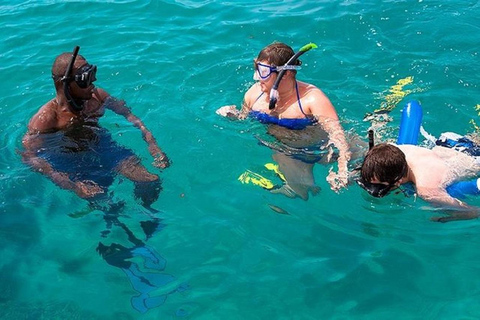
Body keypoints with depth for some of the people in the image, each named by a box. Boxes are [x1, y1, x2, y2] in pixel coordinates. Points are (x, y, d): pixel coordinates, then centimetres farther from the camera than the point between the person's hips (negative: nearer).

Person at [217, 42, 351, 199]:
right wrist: (233, 114, -11)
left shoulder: (312, 98, -22)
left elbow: (336, 133, -30)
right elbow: (244, 116, 14)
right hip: (285, 153, 1)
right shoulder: (254, 93, -6)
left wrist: (343, 170, -45)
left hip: (314, 148, -1)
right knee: (299, 192, -18)